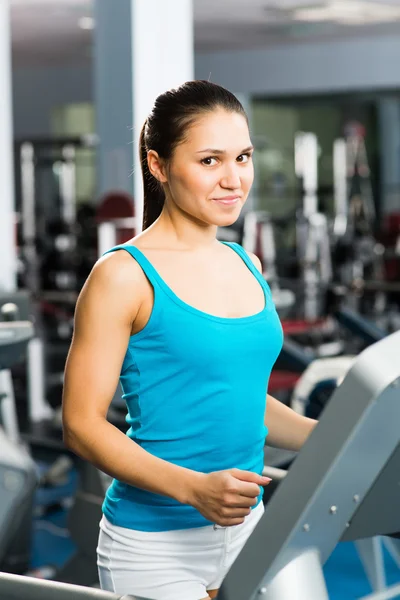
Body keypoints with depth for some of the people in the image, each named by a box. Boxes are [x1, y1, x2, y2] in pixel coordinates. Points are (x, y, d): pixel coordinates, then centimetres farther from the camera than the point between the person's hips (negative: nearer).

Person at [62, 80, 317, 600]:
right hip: (156, 542, -6)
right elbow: (82, 425, -14)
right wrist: (193, 487, -25)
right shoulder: (125, 275, -12)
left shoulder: (246, 266, 9)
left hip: (246, 527, 7)